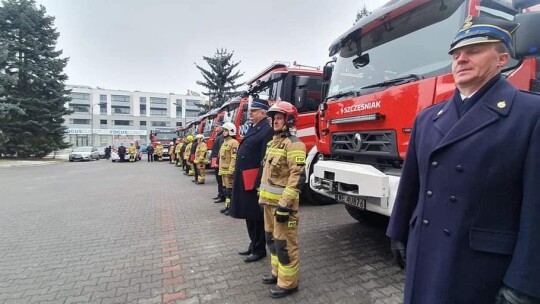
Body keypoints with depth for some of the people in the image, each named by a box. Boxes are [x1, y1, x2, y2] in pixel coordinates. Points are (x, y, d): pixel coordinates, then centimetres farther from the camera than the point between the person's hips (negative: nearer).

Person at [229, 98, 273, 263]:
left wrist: (259, 183, -23)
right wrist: (238, 179, 17)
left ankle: (259, 249, 24)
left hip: (254, 181, -9)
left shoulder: (267, 129, -16)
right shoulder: (252, 128, 14)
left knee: (257, 216, 6)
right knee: (248, 215, 20)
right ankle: (253, 244, 37)